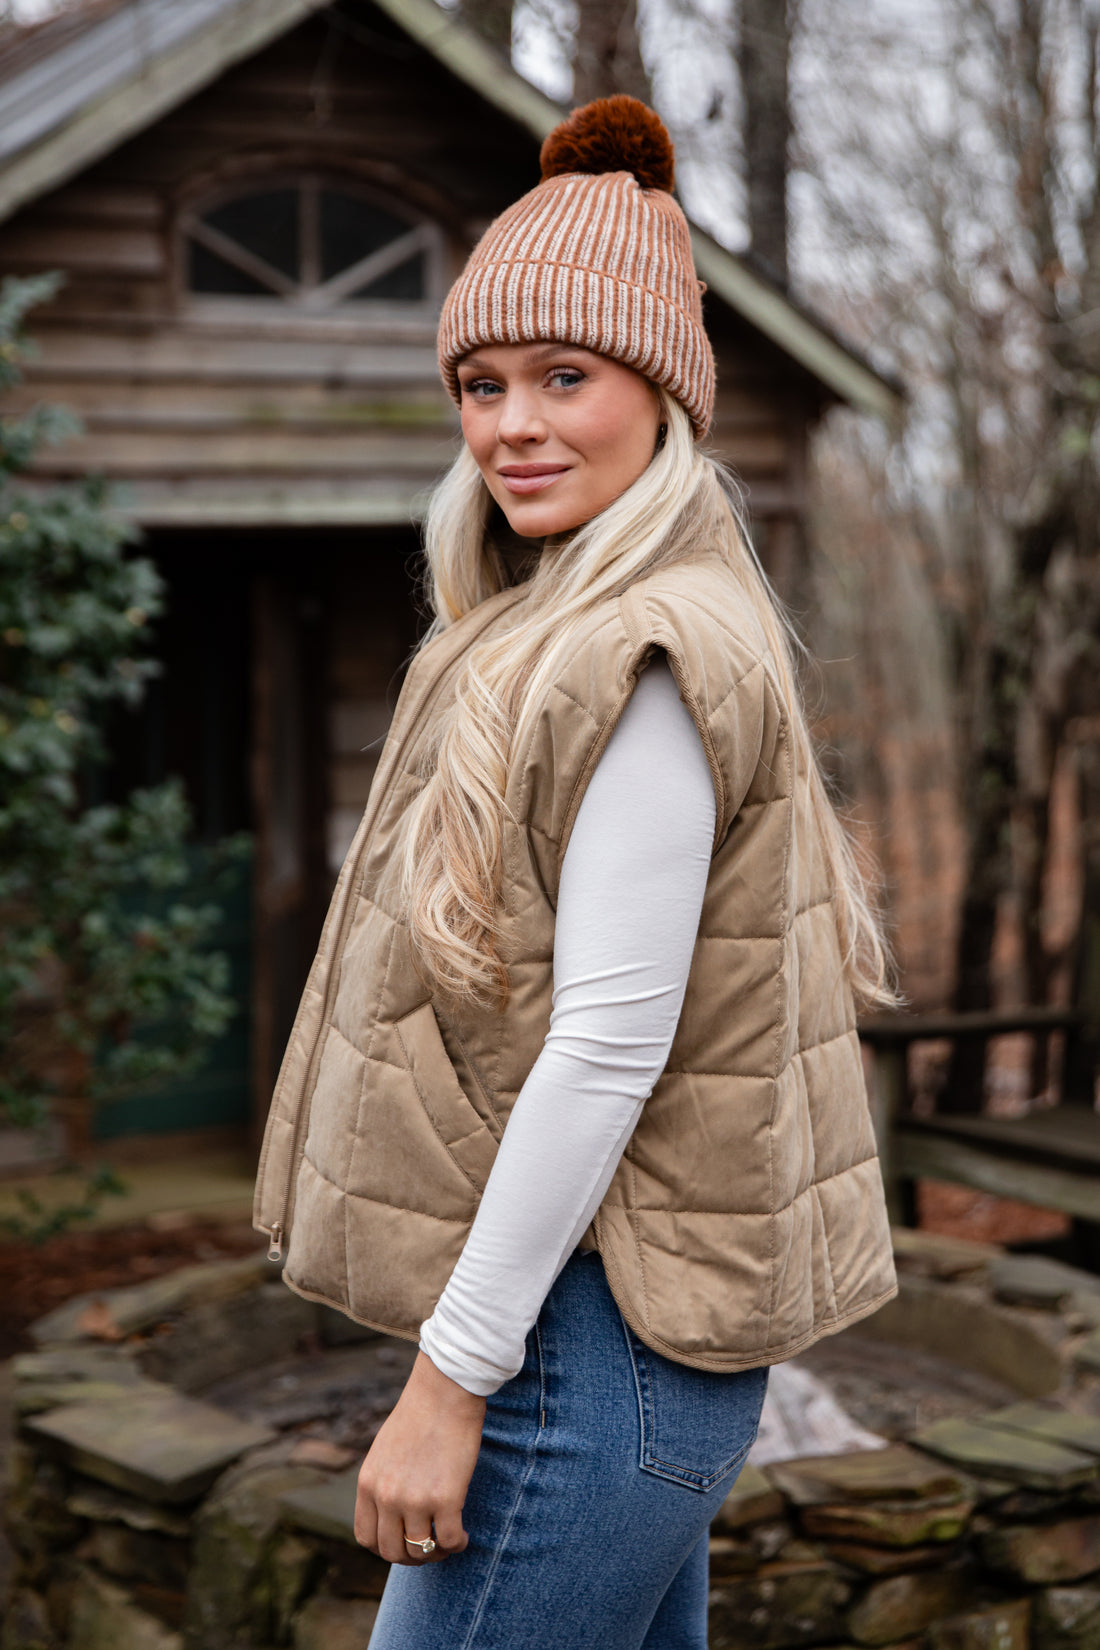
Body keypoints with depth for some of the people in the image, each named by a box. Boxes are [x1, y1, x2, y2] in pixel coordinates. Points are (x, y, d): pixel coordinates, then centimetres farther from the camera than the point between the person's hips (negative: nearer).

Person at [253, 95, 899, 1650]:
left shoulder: (649, 655, -18)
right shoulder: (566, 626, 12)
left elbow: (610, 1046, -22)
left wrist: (451, 1375, -19)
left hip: (592, 1331, -10)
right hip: (635, 1314, 10)